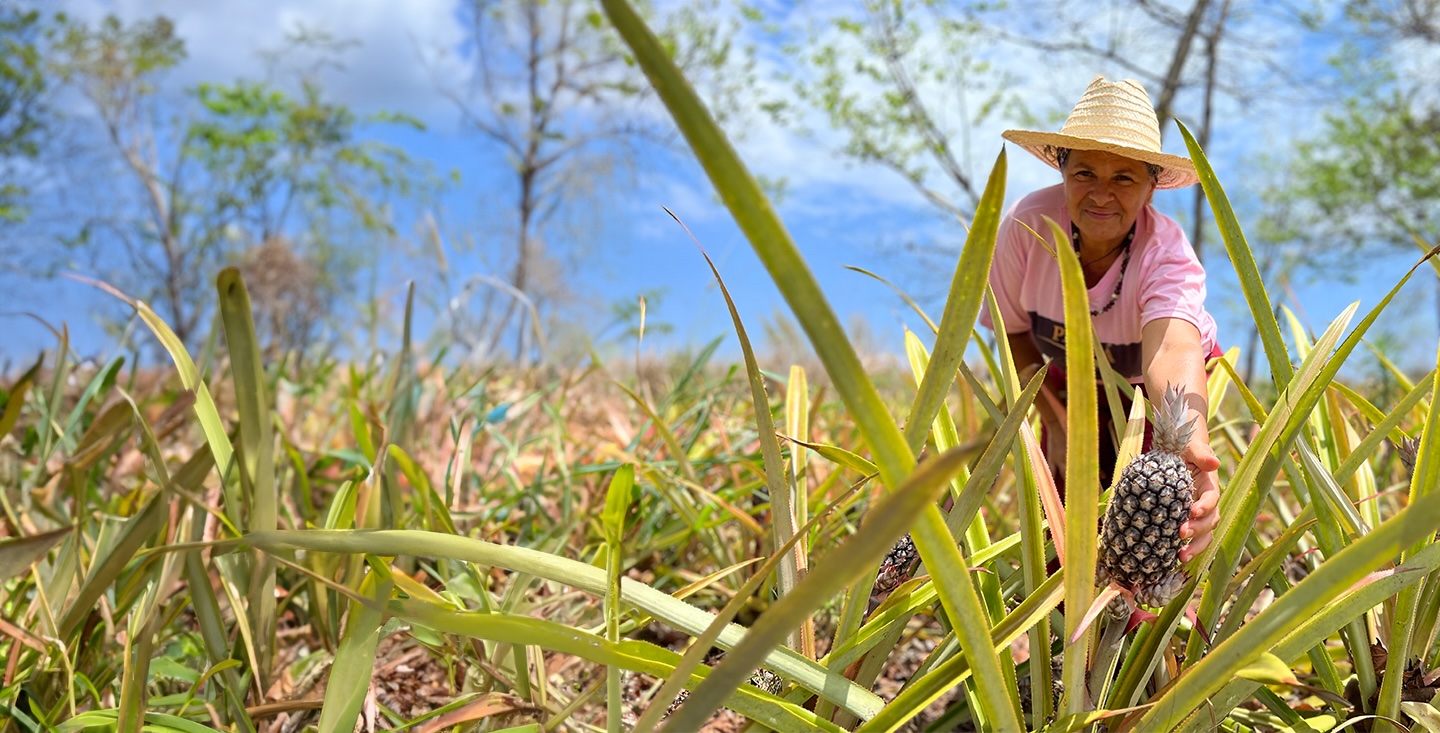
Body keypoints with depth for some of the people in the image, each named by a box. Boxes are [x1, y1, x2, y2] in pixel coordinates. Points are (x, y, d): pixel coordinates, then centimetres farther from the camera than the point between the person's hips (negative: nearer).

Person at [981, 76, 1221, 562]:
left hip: (1155, 394, -2)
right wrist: (1054, 422, -16)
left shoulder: (1167, 254, -36)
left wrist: (1191, 444, -75)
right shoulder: (1028, 225, -29)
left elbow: (1171, 351, -56)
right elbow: (1015, 331, -11)